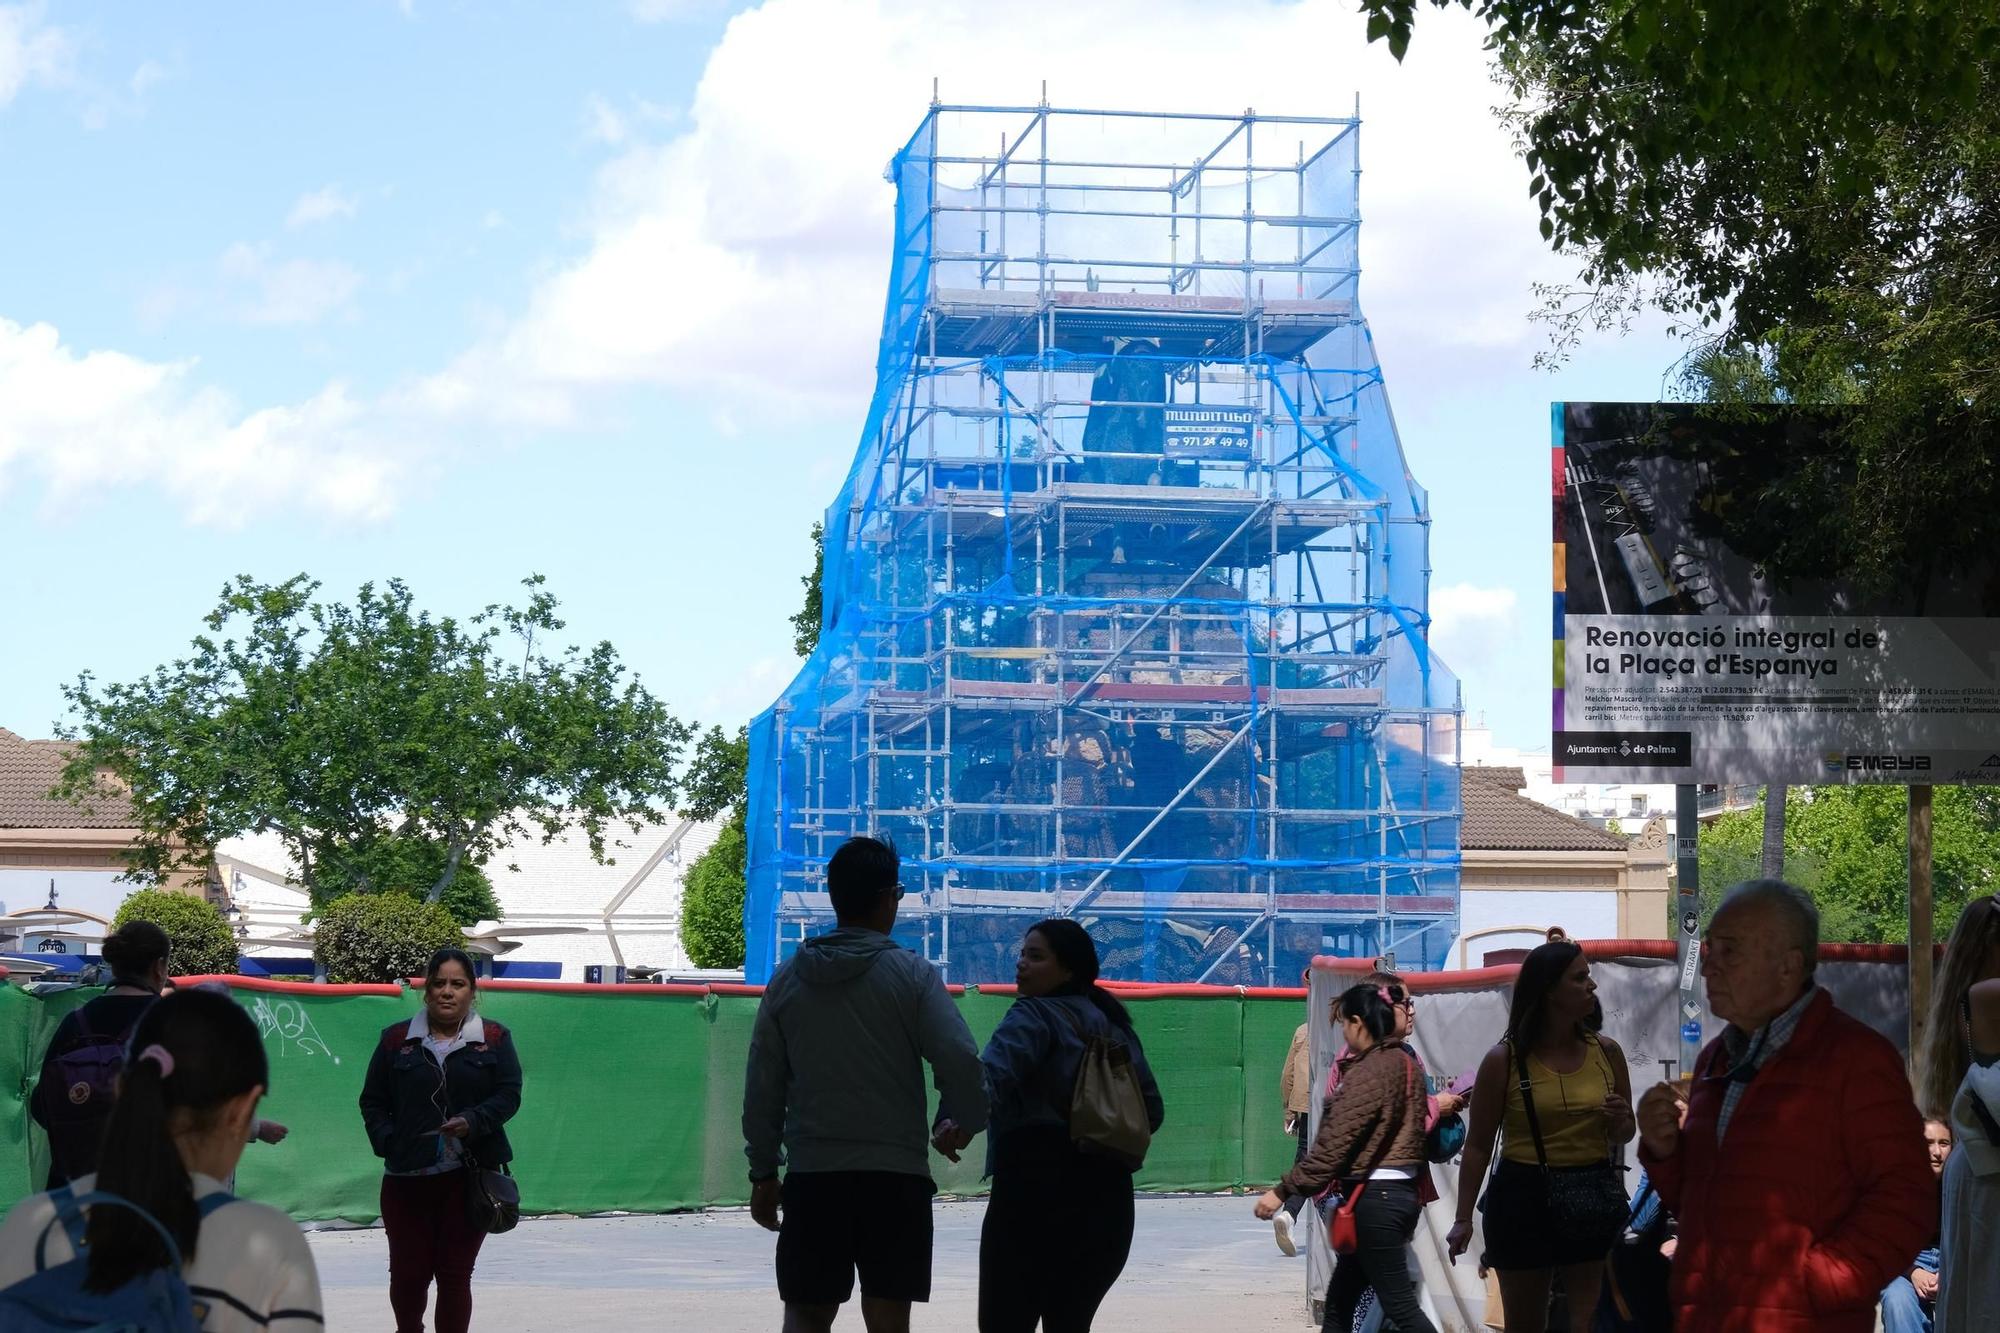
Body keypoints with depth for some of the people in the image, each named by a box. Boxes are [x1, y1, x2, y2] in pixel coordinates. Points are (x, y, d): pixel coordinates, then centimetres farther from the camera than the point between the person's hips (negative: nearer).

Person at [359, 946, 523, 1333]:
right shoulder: (397, 1038, 6)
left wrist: (472, 1122, -19)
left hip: (470, 1176, -1)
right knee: (407, 1272, 3)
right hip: (407, 1176, 1)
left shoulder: (494, 1038, 4)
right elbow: (372, 1100, 8)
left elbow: (509, 1095, -2)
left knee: (455, 1274, 1)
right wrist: (387, 1142, -7)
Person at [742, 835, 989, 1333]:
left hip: (812, 1178, 2)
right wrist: (963, 1120, 8)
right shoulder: (912, 974, -4)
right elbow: (962, 1060, -12)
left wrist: (763, 1172, 17)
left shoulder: (788, 980, 6)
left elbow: (762, 1087, 9)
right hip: (896, 1176, -2)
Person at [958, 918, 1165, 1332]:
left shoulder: (1034, 1016, -4)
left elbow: (993, 1073, -24)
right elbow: (1151, 1108, 19)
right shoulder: (1112, 1024, 18)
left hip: (1035, 1191, -7)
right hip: (1108, 1200, 7)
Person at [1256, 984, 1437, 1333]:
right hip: (1400, 1190, 9)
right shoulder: (1406, 1062, 10)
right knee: (1339, 1301, 15)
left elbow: (1334, 1144, -18)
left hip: (1374, 1198, -9)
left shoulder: (1371, 1071, -17)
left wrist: (1283, 1191, -14)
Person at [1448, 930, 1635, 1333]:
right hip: (1525, 1199, -2)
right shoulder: (1505, 1060, -5)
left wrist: (1619, 1121, -6)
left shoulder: (1606, 1052, 5)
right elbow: (1478, 1145, -1)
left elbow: (1624, 1135, 18)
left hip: (1591, 1202, 2)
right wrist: (1464, 1219, -6)